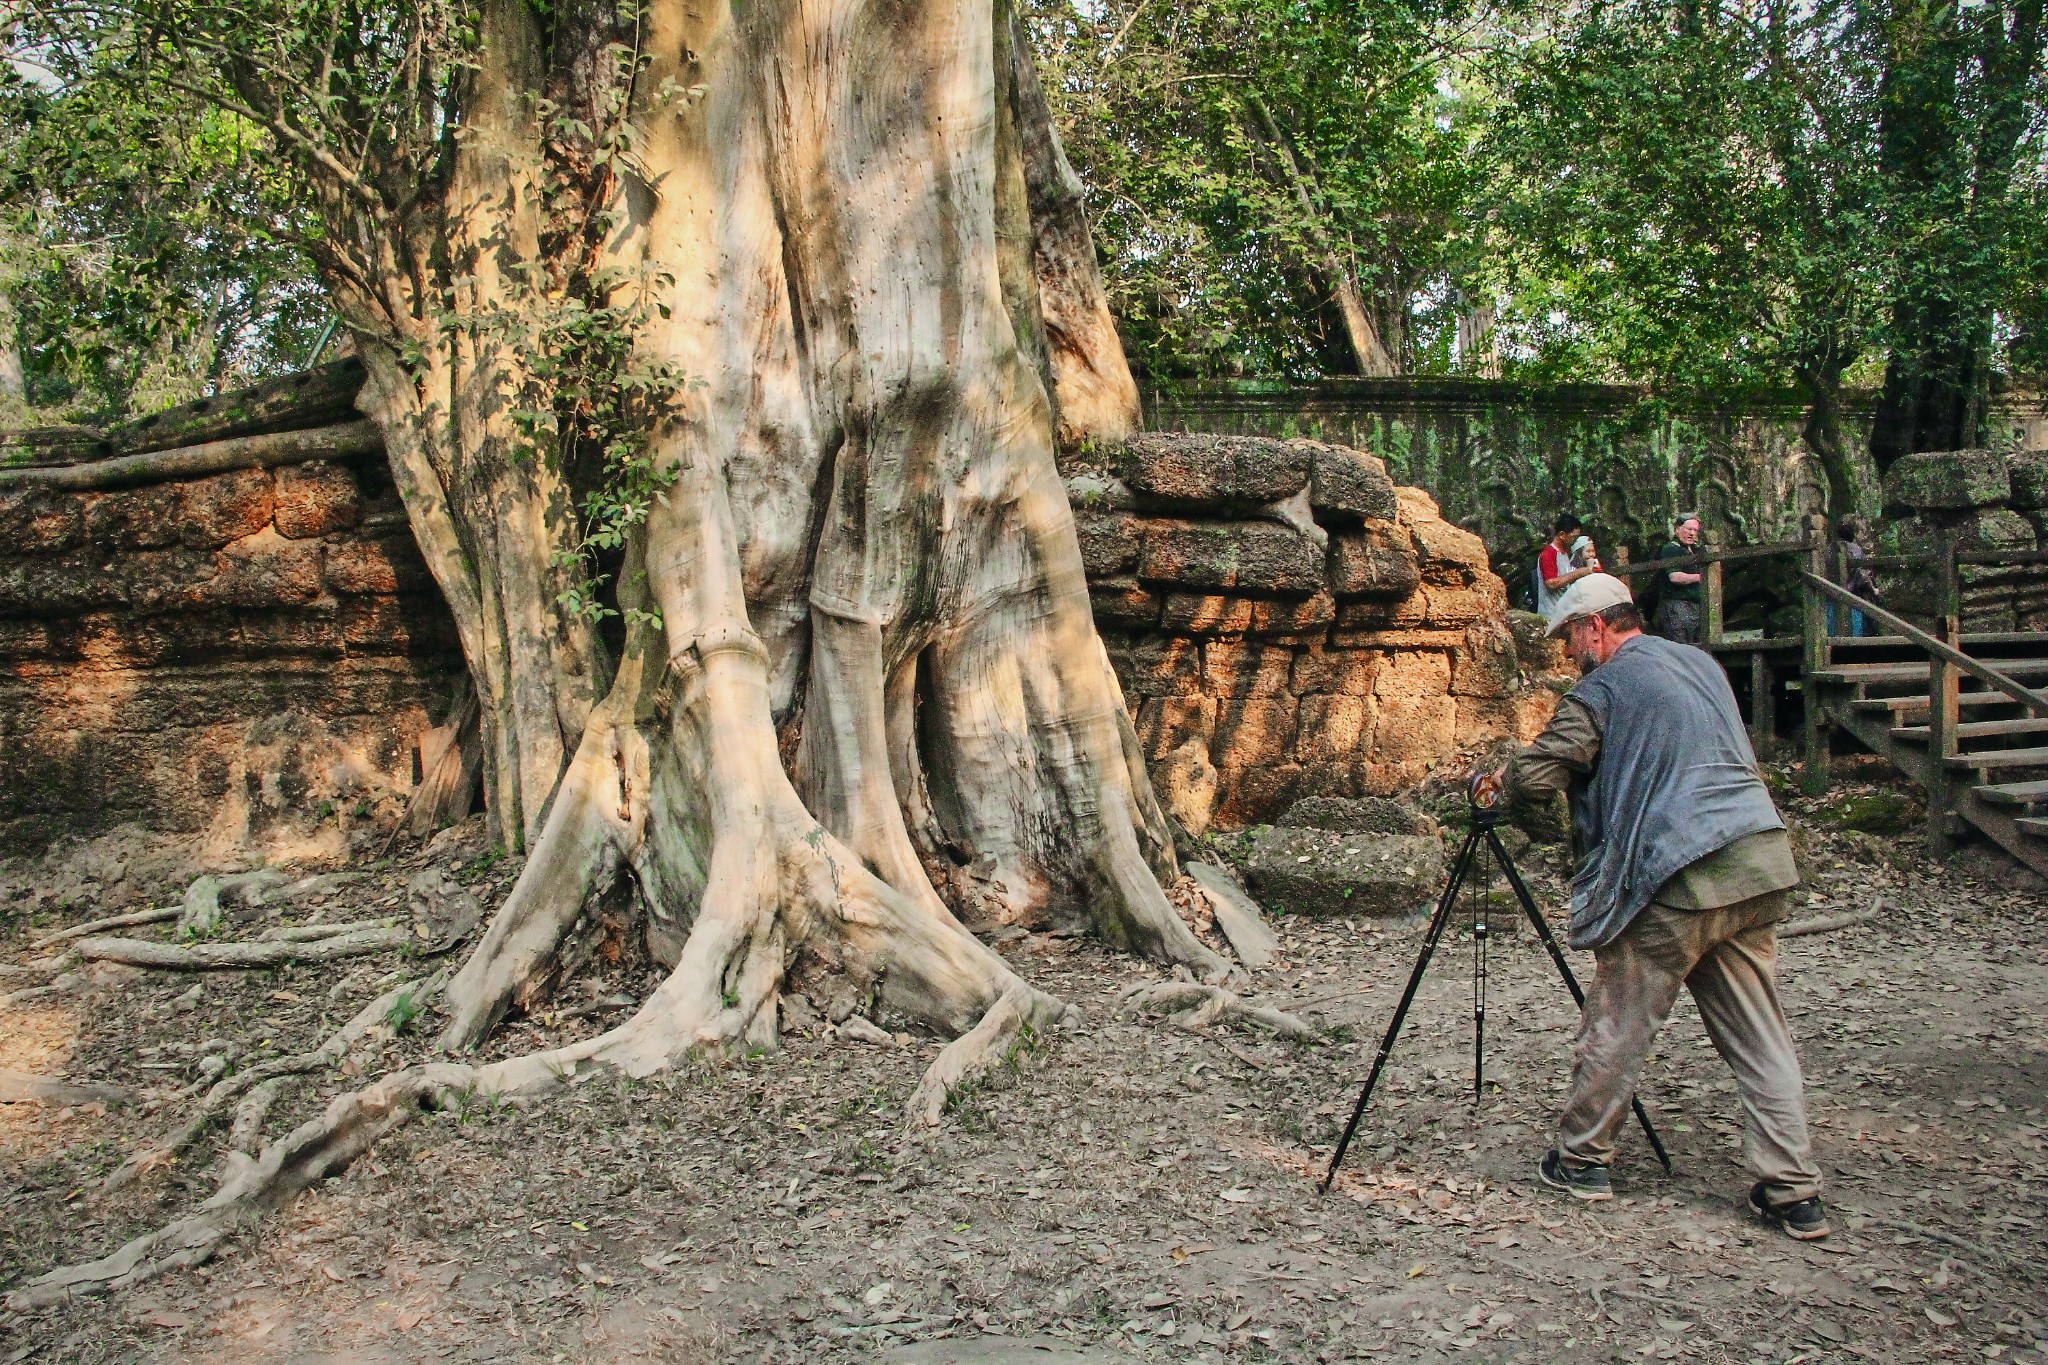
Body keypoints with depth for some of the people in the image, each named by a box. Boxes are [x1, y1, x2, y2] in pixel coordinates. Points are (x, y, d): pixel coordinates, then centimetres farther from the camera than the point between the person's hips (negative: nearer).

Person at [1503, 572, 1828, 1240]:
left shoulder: (1603, 688, -4)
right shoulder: (1702, 663, 20)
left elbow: (1531, 777, -8)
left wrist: (1513, 806, 14)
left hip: (1676, 878, -7)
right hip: (1759, 862, 7)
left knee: (1617, 1028, 7)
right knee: (1760, 1037, 9)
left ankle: (1580, 1160, 19)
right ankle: (1794, 1192, 9)